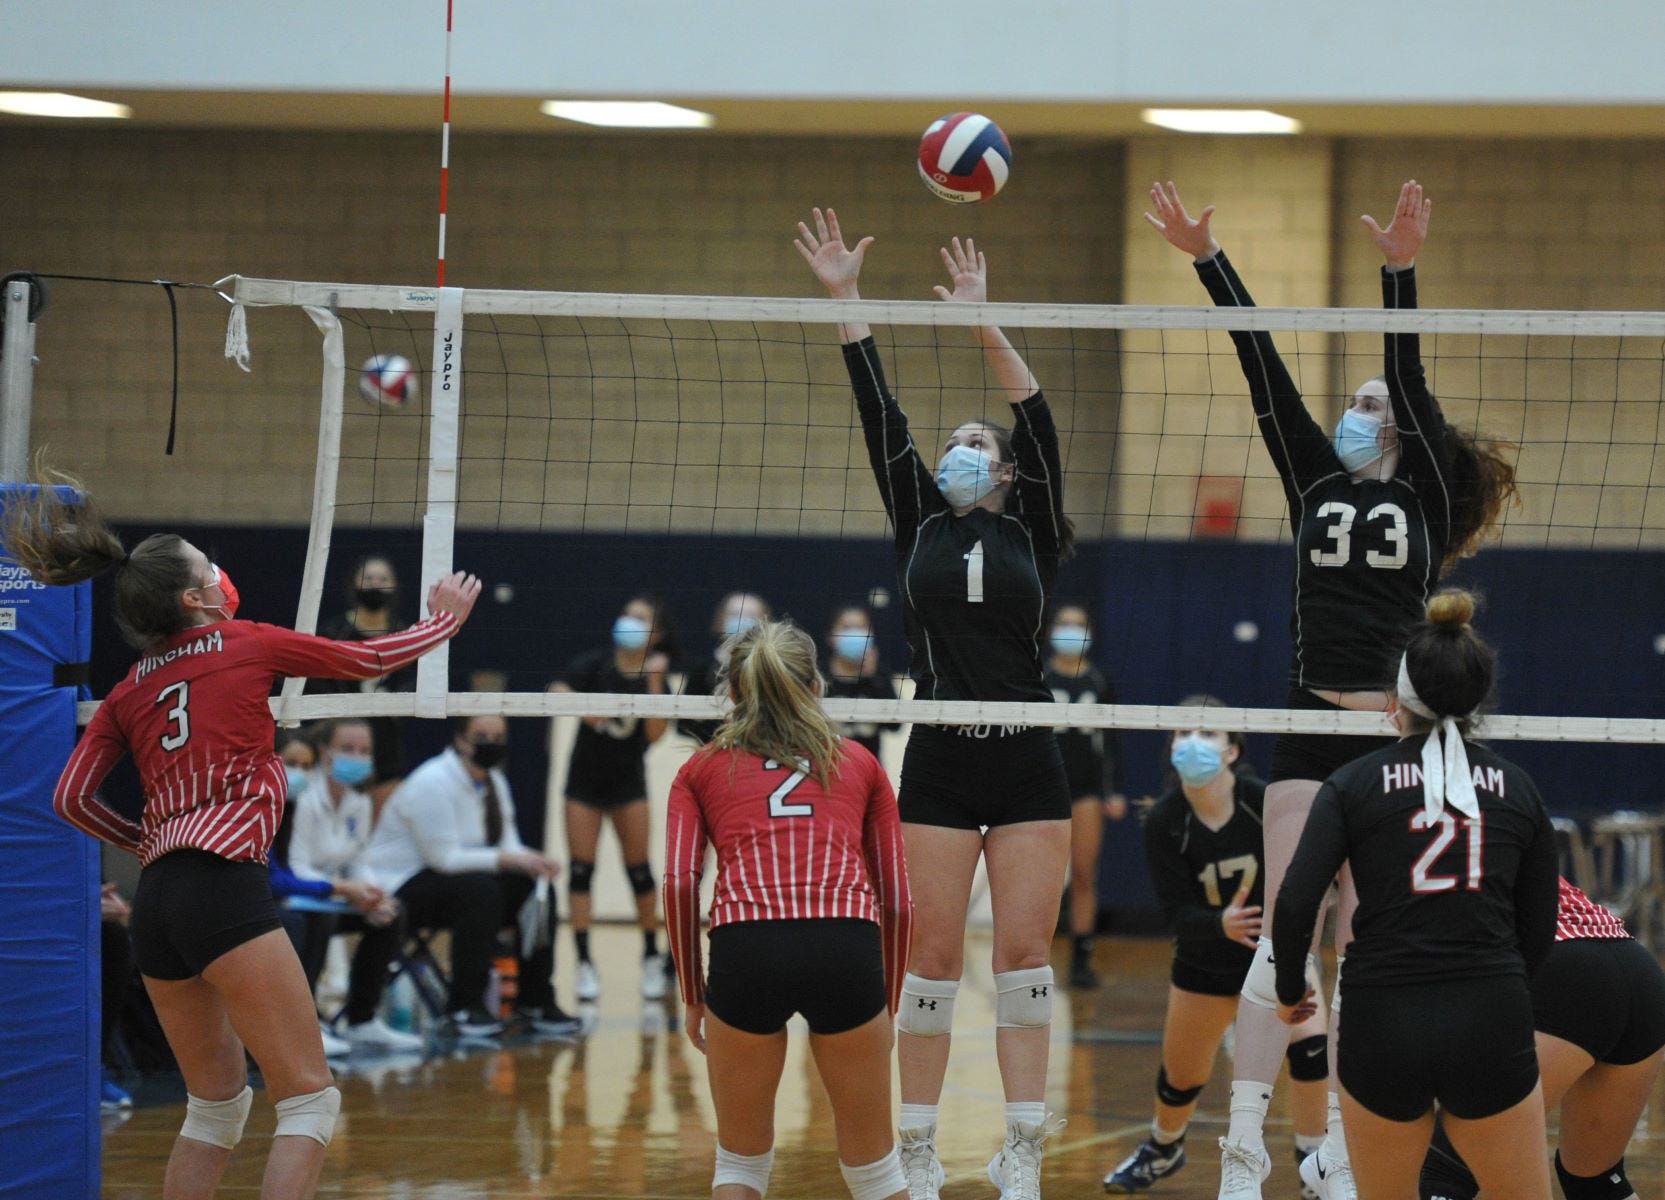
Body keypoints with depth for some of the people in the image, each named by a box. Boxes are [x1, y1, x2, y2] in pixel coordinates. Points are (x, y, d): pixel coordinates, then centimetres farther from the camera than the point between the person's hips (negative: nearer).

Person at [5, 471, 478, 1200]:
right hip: (224, 886, -6)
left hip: (154, 905, 7)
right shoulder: (246, 644, 7)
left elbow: (72, 799, 10)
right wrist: (446, 620, 35)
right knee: (309, 1100, -6)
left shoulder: (128, 695, 18)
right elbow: (369, 659, 18)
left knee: (217, 1103, 19)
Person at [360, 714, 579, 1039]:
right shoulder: (432, 783, -21)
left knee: (536, 891, -8)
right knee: (479, 890, -34)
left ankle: (535, 1003, -1)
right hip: (400, 887, -9)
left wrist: (534, 862, -17)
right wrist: (507, 859, -29)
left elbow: (507, 845, 6)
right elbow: (444, 857, -26)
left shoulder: (493, 781, 7)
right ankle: (462, 1010, -28)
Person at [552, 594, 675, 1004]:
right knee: (581, 869, -5)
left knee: (639, 868, -2)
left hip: (627, 782, 0)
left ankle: (652, 959, 10)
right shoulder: (595, 665, -6)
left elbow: (655, 733, -15)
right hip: (585, 780, 0)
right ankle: (585, 964, -3)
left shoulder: (654, 676, -4)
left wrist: (654, 683, -23)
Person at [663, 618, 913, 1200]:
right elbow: (897, 902, 19)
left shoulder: (702, 767, 21)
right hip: (846, 949, 0)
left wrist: (692, 995, 13)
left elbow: (679, 883, 5)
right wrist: (888, 1008, 28)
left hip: (745, 951, 0)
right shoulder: (860, 764, 24)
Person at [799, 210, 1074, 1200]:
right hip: (940, 763, 1)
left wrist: (983, 323, -12)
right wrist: (846, 300, 1)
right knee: (936, 956, -1)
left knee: (1026, 953, -1)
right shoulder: (922, 528, 10)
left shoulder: (1034, 536, 7)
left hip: (1028, 763, -1)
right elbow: (883, 419, 6)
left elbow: (1038, 422, -4)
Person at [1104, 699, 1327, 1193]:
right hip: (1205, 961, 1)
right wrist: (1221, 924, -46)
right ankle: (1163, 1147, 47)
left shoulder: (1265, 801, -25)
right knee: (1181, 1075, 12)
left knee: (1309, 1039, -26)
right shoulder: (1163, 824, -22)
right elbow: (1178, 913, -26)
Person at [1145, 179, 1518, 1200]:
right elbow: (1265, 368, 7)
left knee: (1364, 949, 2)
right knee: (1285, 935, -5)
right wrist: (1208, 258, 3)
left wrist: (1403, 273, -20)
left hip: (1395, 735, -2)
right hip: (1313, 731, 2)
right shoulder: (1317, 485, 12)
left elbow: (1412, 379, -7)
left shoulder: (1426, 495, 5)